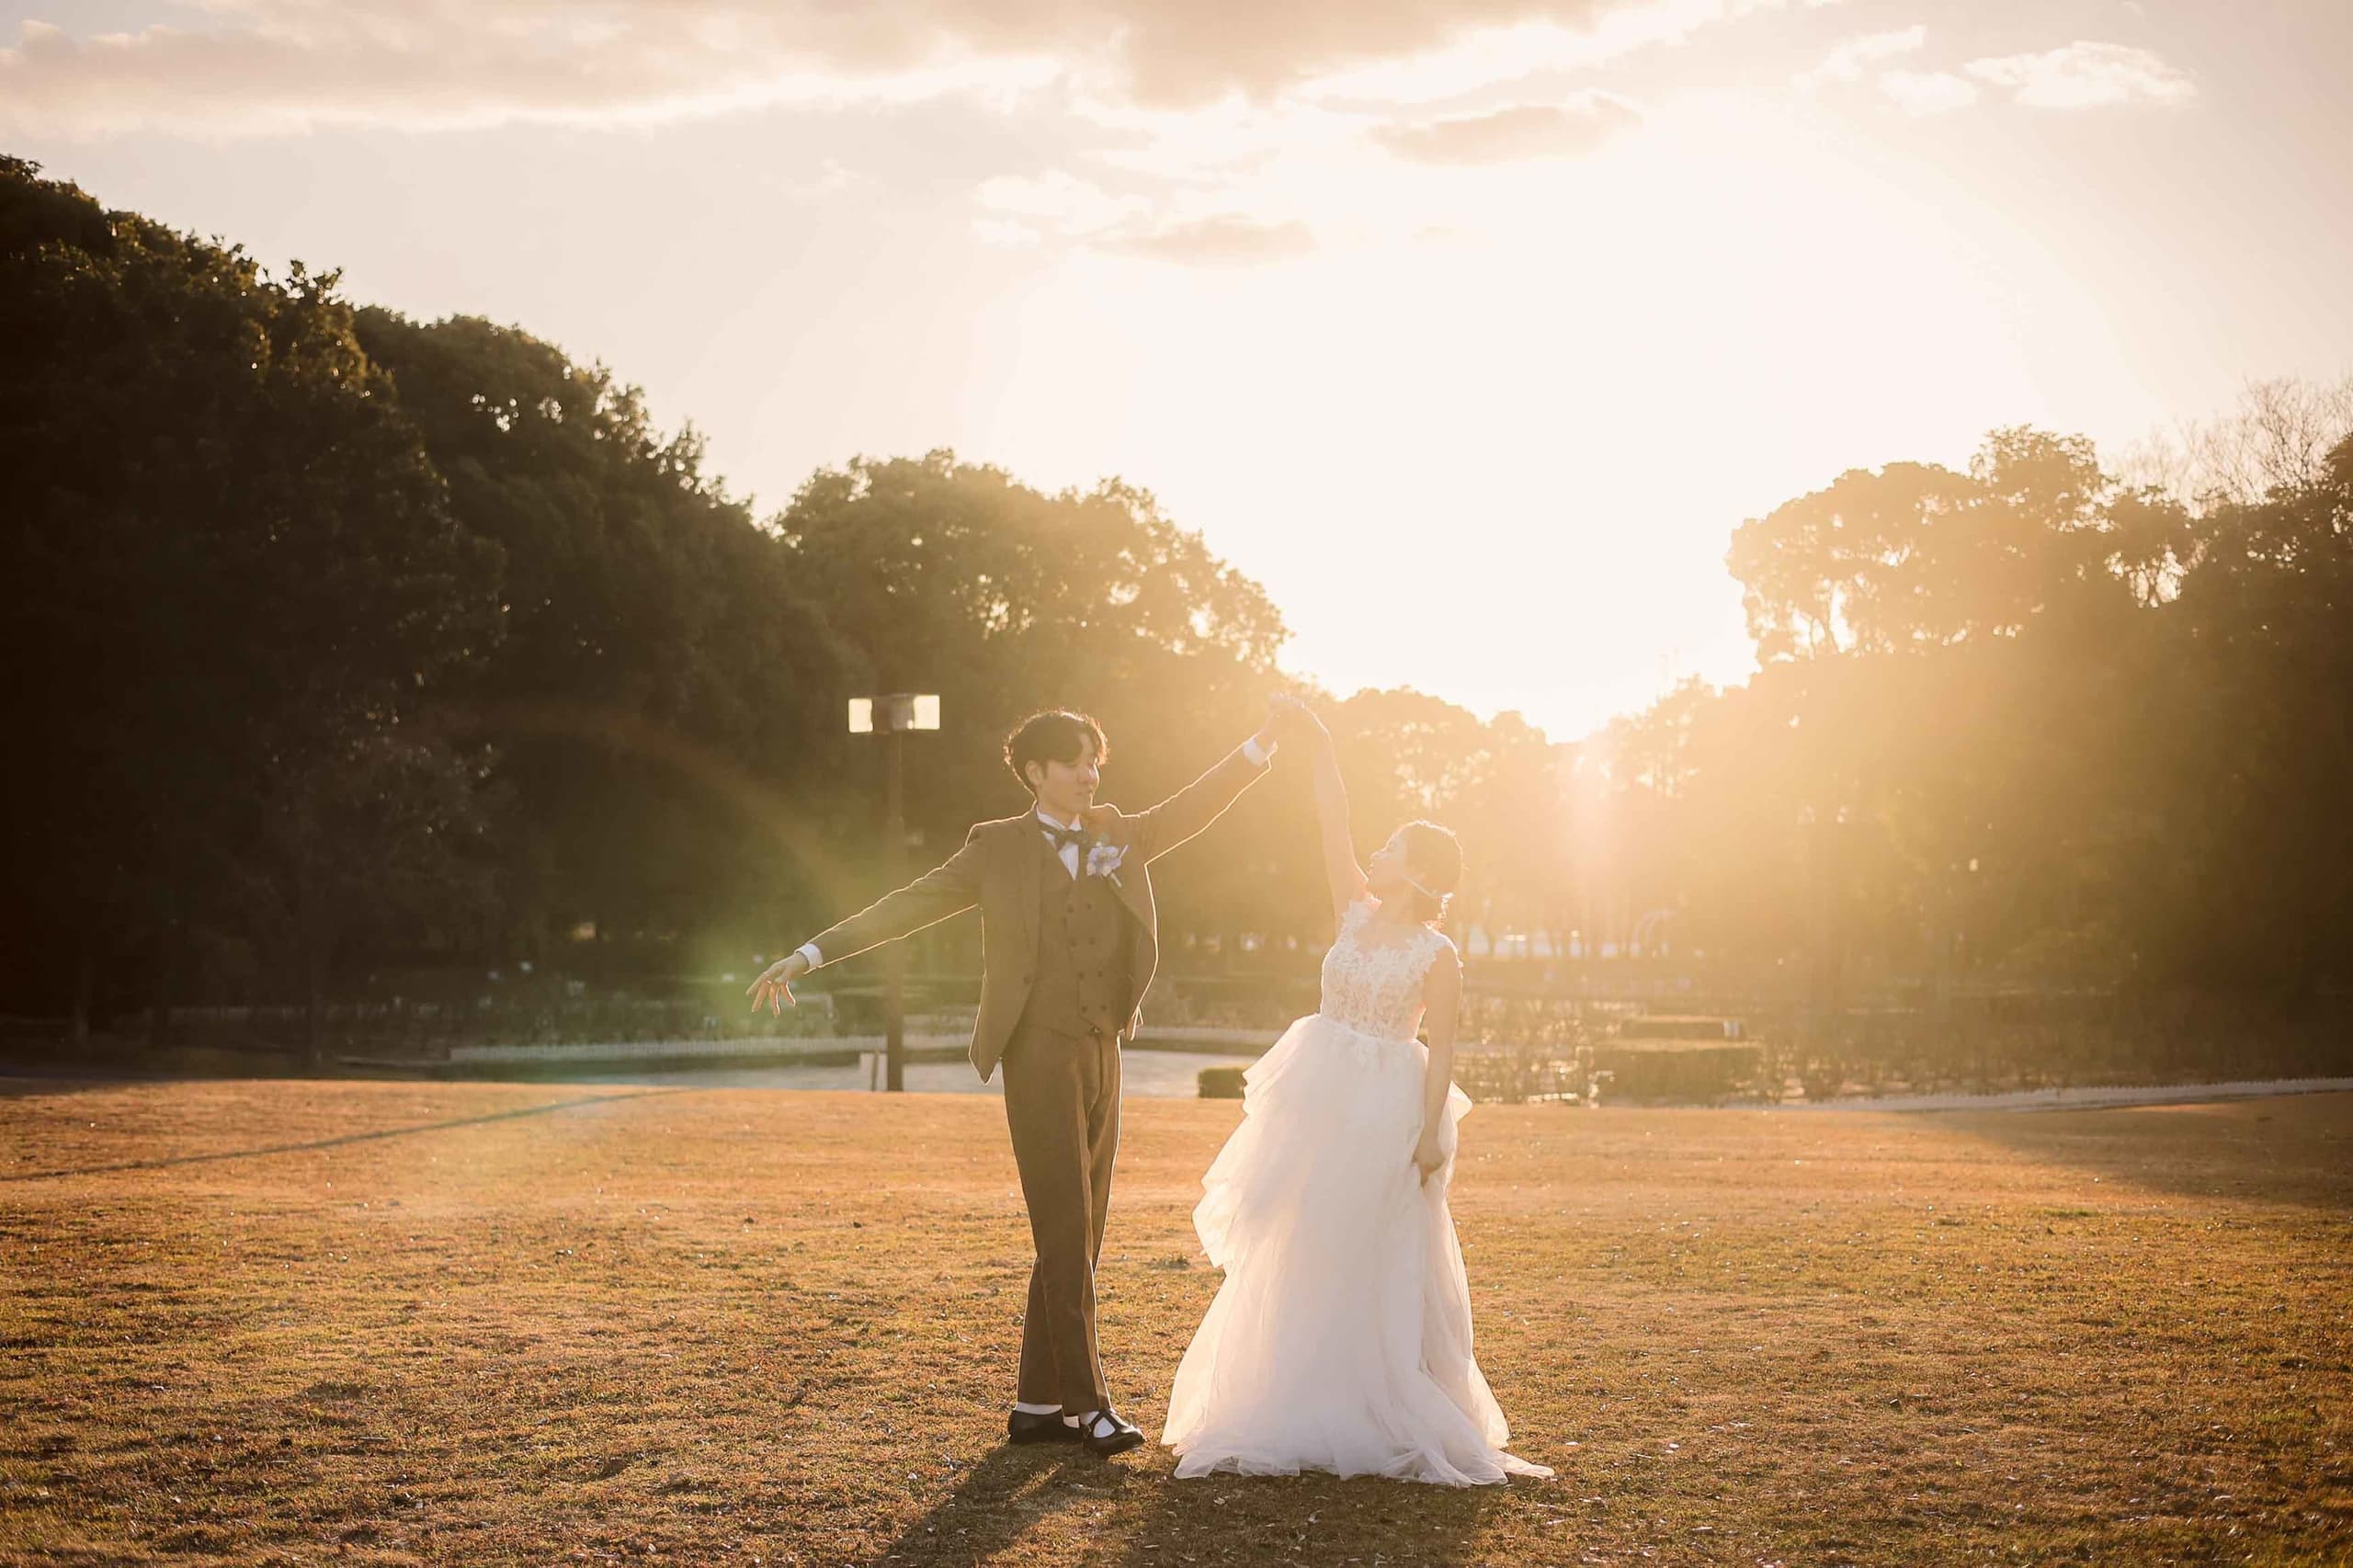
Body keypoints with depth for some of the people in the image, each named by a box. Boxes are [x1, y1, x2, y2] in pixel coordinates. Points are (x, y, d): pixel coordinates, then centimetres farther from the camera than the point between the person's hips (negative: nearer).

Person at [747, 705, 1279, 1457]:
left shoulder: (1117, 837, 13)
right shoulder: (998, 848, 1)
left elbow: (1196, 805, 11)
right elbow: (908, 905, 0)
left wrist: (1265, 740, -2)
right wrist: (808, 955, -6)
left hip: (1102, 1056, 6)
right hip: (1040, 1055, -5)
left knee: (1079, 1237, 6)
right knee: (1065, 1230, -11)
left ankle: (1037, 1403, 13)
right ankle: (1088, 1403, -9)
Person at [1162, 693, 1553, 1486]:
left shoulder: (1437, 957, -8)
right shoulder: (1357, 910, 5)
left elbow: (1442, 1049, -9)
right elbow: (1332, 827, 3)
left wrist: (1431, 1131, -15)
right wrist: (1320, 749, -1)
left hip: (1386, 1109, -5)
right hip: (1318, 1097, 6)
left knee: (1378, 1264, -1)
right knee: (1301, 1258, 7)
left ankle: (1391, 1414, 9)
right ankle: (1302, 1408, 17)